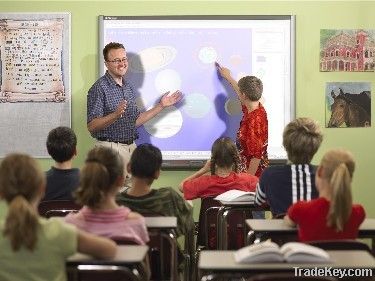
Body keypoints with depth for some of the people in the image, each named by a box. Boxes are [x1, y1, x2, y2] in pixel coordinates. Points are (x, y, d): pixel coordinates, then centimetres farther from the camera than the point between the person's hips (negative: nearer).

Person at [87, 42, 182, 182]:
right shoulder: (100, 88, -10)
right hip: (111, 148, -7)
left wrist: (161, 105, 16)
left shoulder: (128, 87, 14)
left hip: (131, 147, 7)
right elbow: (91, 126, -16)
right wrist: (116, 114, -30)